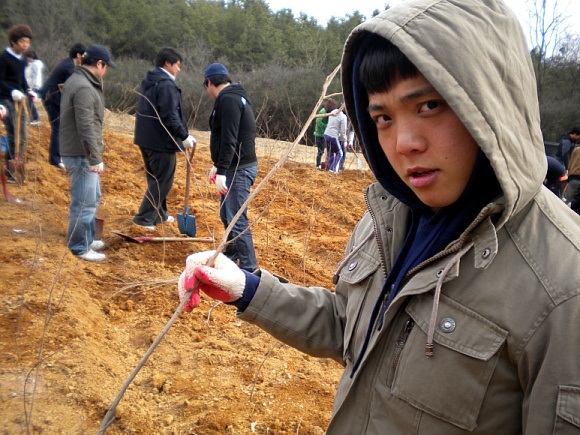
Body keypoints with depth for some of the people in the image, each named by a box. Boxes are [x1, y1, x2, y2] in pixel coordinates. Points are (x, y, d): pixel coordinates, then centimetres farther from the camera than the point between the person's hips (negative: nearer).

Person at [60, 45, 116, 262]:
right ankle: (80, 247, 8)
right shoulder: (84, 88, -20)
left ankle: (87, 239, 33)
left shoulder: (77, 80, 14)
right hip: (80, 154, -11)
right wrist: (95, 159, -23)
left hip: (80, 152, 11)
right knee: (85, 202, -3)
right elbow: (86, 127, -24)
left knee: (93, 197, 21)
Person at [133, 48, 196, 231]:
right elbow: (170, 116, -24)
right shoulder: (166, 85, -18)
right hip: (161, 141, -10)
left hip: (145, 138, 10)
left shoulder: (148, 82, 14)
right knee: (163, 182, -1)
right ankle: (144, 218, -1)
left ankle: (159, 214, 31)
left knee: (155, 179, 19)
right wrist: (184, 136, -15)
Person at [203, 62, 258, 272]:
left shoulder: (228, 99, -15)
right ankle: (231, 255, 35)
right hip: (234, 167, 11)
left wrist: (222, 172, -26)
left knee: (237, 219, -10)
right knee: (226, 215, 20)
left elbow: (229, 140, -24)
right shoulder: (232, 97, 18)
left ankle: (249, 268, -6)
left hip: (239, 170, -11)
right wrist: (217, 165, 28)